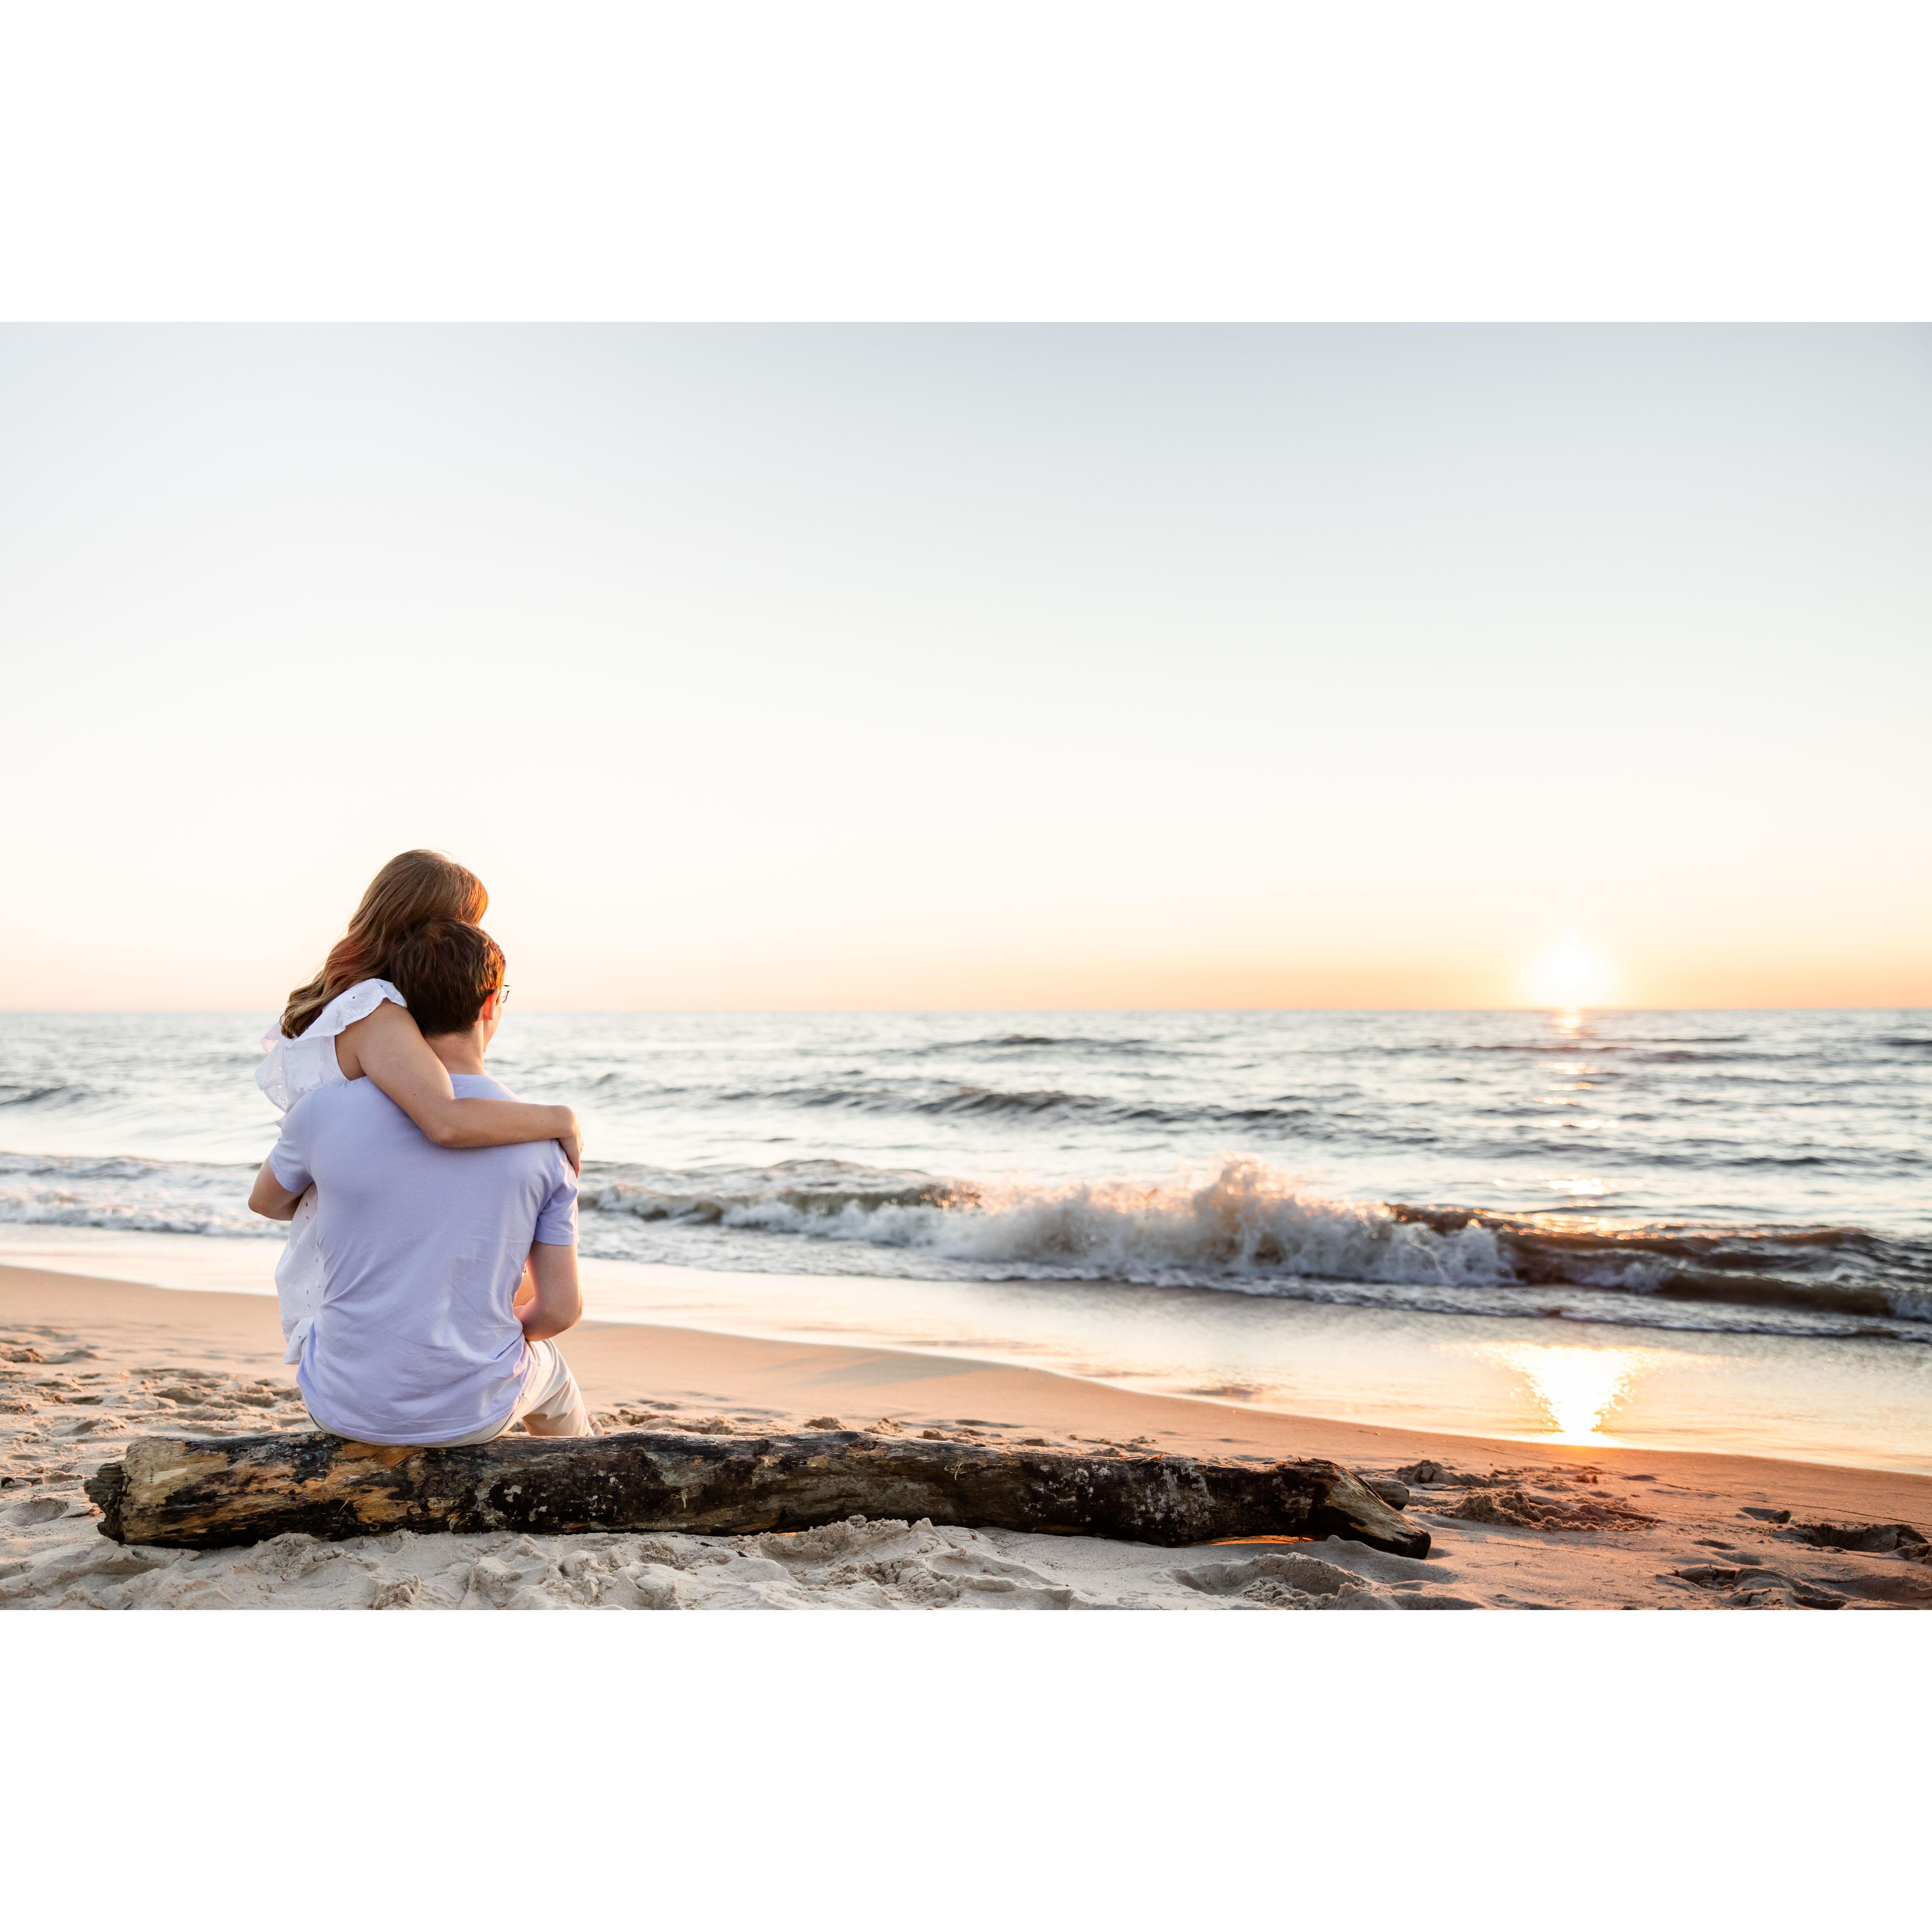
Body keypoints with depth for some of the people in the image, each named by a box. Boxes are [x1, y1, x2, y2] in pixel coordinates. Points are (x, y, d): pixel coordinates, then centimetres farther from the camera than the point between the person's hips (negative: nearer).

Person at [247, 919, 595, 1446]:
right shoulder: (543, 1141, -12)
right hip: (475, 1412, 0)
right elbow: (560, 1309, -7)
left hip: (348, 1407, 1)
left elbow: (267, 1202, 9)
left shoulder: (324, 1111, -14)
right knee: (548, 1366, 36)